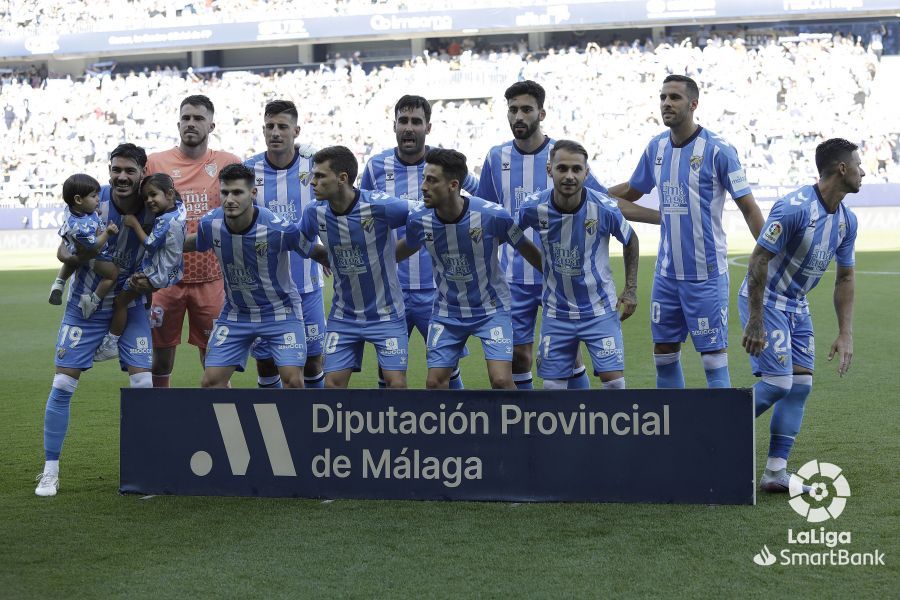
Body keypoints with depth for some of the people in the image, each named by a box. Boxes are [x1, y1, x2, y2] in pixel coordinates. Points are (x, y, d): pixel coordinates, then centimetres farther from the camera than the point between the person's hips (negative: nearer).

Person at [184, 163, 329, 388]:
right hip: (235, 313, 4)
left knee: (292, 380, -17)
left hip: (280, 312, -4)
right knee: (211, 380, -3)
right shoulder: (210, 224, -15)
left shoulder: (279, 228, -26)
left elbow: (317, 253, -10)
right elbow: (196, 243, 10)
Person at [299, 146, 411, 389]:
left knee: (396, 382, -9)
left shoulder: (378, 206, -21)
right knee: (333, 383, -1)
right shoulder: (315, 213, -7)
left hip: (386, 313, -4)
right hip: (343, 316, 4)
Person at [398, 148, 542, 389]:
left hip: (491, 308, -3)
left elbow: (526, 249, -8)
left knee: (501, 380, -16)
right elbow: (405, 249, 9)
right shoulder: (419, 219, -15)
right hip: (447, 312, 3)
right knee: (435, 382, 0)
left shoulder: (493, 215, -24)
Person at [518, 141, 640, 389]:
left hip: (600, 310, -1)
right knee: (552, 385, 4)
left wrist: (631, 289, 2)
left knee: (614, 380, -8)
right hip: (556, 313, 1)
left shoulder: (604, 208, -17)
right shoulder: (533, 207, -15)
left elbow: (630, 240, 3)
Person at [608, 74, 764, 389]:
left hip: (706, 274, -6)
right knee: (664, 355, 10)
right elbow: (631, 191, 23)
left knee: (714, 357, -3)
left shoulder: (717, 150, -12)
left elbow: (748, 207, -10)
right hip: (667, 273, 6)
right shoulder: (656, 147, 6)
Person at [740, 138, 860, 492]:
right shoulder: (795, 208, -24)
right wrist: (755, 322, -25)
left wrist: (845, 334, 4)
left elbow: (845, 278, 10)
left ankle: (775, 472, 7)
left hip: (797, 306, 8)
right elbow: (759, 260, -23)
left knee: (801, 384, 3)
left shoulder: (847, 220, 2)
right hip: (765, 301, -8)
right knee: (778, 382, -14)